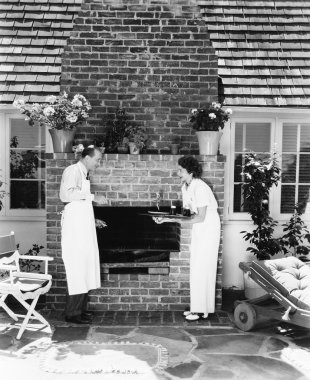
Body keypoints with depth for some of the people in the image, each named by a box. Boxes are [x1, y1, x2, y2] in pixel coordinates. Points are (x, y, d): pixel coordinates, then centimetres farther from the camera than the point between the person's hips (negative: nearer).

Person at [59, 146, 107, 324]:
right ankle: (72, 313, 0)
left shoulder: (84, 174, 21)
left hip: (84, 227, 9)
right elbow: (66, 194, -24)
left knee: (86, 268, 11)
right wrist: (93, 197, -21)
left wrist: (93, 220, 18)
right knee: (77, 269, -7)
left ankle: (81, 308, 19)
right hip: (75, 227, -9)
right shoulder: (73, 170, -8)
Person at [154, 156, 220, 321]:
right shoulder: (185, 187, 5)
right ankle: (198, 307, 18)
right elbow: (187, 211, 8)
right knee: (197, 268, 10)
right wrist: (167, 218, -6)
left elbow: (200, 217, -24)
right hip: (198, 228, 9)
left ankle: (201, 309, 2)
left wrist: (175, 220, -25)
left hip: (209, 228, -9)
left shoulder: (200, 188, -23)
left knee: (201, 268, -6)